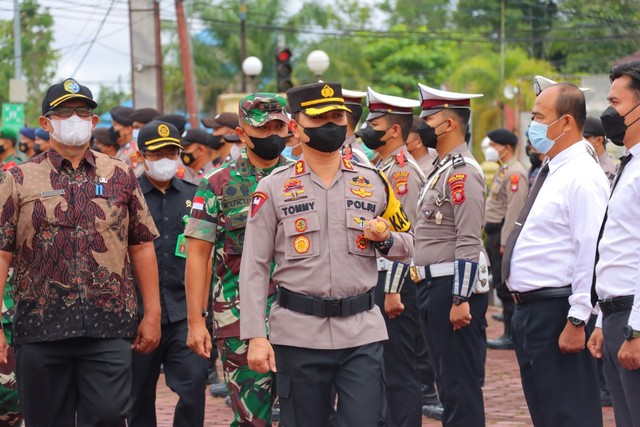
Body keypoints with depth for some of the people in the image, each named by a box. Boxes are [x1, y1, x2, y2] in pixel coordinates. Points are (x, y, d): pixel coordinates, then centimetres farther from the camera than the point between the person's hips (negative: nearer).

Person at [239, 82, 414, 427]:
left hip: (362, 333, 1)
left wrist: (384, 237, -6)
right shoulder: (273, 188, 1)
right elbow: (254, 268, -1)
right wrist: (255, 337, -9)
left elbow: (406, 246, 18)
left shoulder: (373, 182, 8)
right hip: (298, 333, -1)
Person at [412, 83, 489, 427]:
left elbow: (469, 243, -21)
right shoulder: (439, 169, 16)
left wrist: (461, 300, -24)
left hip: (454, 288, -10)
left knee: (461, 385, -6)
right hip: (433, 287, 10)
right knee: (447, 383, 15)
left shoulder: (462, 172, -15)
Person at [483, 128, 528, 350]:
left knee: (506, 287, -8)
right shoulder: (504, 171, 18)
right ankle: (511, 332, 17)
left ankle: (511, 336, -4)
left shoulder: (515, 173, -15)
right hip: (495, 233, 11)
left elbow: (515, 209, -21)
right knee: (501, 285, 12)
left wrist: (505, 241, -22)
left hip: (504, 234, -11)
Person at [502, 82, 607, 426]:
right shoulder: (552, 173, 15)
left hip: (556, 314, -11)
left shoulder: (582, 177, -16)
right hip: (530, 309, 11)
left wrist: (577, 321, -24)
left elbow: (592, 253, -22)